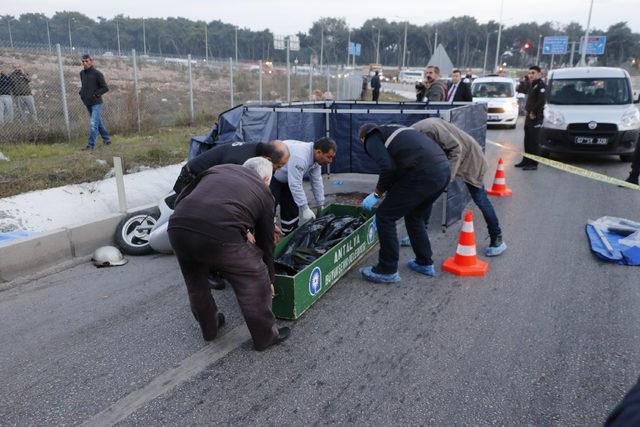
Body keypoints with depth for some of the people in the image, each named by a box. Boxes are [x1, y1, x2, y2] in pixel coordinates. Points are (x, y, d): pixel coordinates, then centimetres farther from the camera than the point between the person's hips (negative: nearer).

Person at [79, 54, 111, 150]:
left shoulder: (97, 74, -11)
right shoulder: (82, 73, 10)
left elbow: (105, 88, -10)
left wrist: (95, 94, -15)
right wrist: (81, 93, 9)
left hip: (96, 103, -7)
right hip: (88, 104, 7)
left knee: (93, 124, -12)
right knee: (98, 123, 16)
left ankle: (91, 144, -10)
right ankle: (106, 139, 29)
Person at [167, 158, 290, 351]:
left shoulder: (218, 169, 30)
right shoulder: (263, 192, 22)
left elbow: (181, 198, 21)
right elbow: (266, 240, 27)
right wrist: (270, 280, 41)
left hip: (177, 227, 5)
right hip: (220, 234, -4)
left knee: (195, 284, 31)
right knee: (255, 283, 19)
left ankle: (209, 328, 50)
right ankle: (265, 336, 33)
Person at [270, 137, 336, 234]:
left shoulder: (316, 157, -10)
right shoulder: (299, 157, -38)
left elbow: (317, 181, -2)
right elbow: (295, 185, -37)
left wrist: (321, 205, 1)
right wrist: (305, 209, -33)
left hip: (286, 178, 9)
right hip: (270, 176, -9)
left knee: (292, 208, 10)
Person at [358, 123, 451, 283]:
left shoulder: (372, 139, 7)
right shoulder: (390, 130, 32)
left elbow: (388, 167, -11)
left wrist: (377, 194, 4)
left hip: (423, 174, -9)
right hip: (444, 169, 9)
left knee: (385, 216, 4)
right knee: (414, 217, 27)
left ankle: (387, 271, 12)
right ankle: (425, 263, 34)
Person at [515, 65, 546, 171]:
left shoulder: (541, 86, -11)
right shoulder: (532, 86, 19)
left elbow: (541, 102, -22)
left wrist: (534, 112, -19)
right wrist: (526, 109, 10)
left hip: (536, 118, -10)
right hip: (529, 116, 10)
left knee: (534, 141, -8)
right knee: (527, 140, 15)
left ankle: (533, 163, -5)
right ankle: (526, 160, 24)